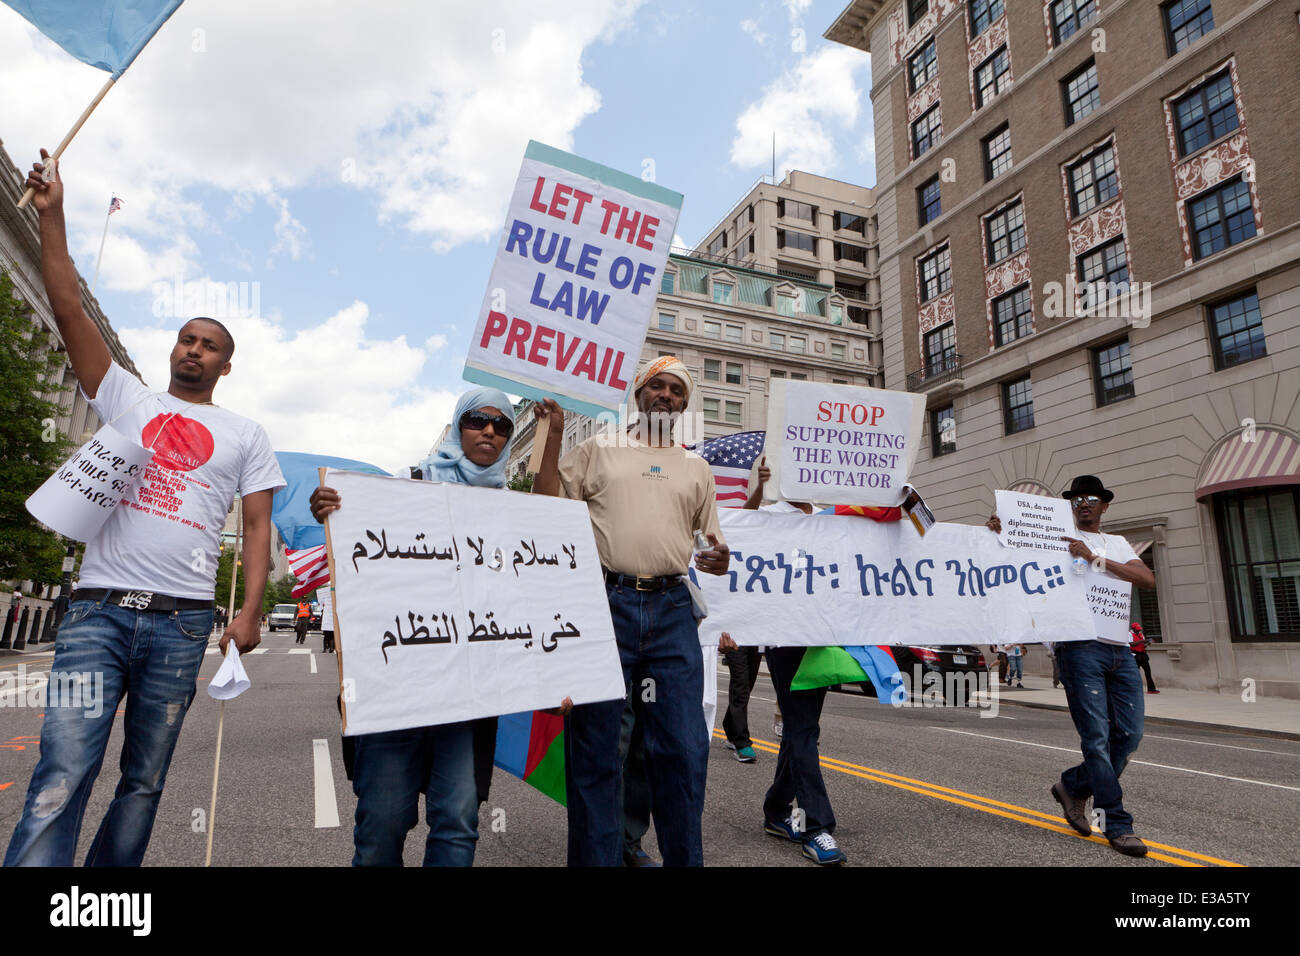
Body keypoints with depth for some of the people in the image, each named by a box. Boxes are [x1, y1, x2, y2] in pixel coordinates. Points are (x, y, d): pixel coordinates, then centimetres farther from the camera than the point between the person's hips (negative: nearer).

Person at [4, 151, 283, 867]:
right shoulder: (127, 398, 15)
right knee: (61, 778, -11)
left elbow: (257, 526, 5)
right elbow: (70, 310, 6)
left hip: (182, 623, 0)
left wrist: (249, 611, -6)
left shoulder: (246, 436, 11)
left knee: (144, 783, 8)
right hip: (98, 610, 0)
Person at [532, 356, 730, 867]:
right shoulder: (599, 449, 12)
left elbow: (711, 540, 22)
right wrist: (552, 437, 1)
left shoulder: (696, 467, 20)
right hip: (606, 602, -2)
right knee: (593, 750, 4)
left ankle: (685, 858, 22)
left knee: (684, 750, 4)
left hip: (672, 610, 3)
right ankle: (596, 857, 20)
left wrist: (719, 558, -1)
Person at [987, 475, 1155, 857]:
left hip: (1120, 650, 5)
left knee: (1129, 734, 5)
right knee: (1097, 736, -6)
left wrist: (1095, 558, -11)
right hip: (1080, 646, -5)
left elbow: (1147, 579, 2)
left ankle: (1073, 786, 24)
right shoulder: (1060, 539, 8)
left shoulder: (1117, 544, 19)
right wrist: (1000, 532, -20)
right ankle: (1117, 825, 4)